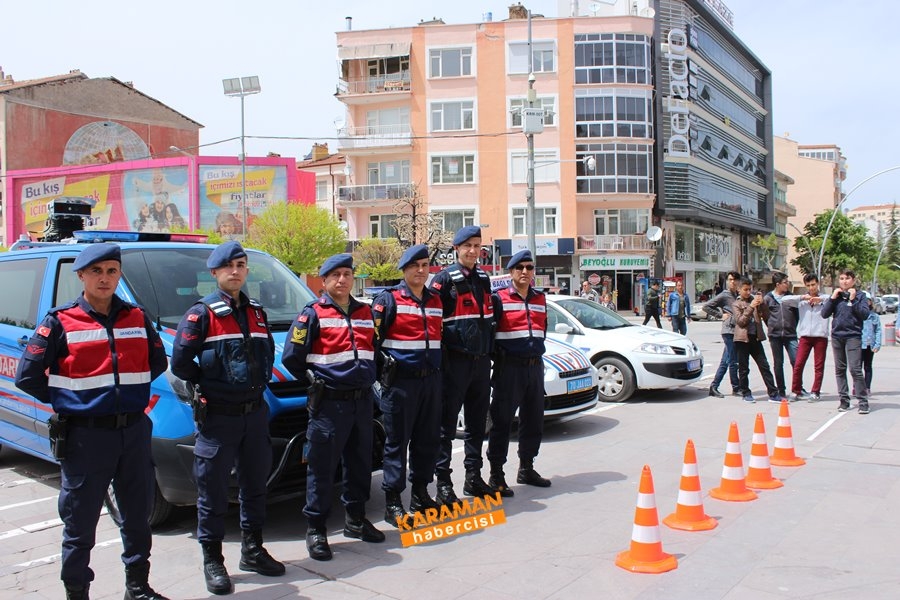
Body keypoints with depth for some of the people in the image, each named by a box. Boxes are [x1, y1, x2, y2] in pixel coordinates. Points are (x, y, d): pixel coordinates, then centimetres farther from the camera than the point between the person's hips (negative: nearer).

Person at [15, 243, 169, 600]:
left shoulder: (137, 318, 6)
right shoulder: (60, 322, -4)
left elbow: (158, 362, 19)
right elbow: (27, 376, -3)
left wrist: (130, 391, 10)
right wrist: (65, 400, 0)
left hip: (134, 431, 4)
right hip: (85, 435, -4)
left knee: (138, 516, 14)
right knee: (80, 524, 5)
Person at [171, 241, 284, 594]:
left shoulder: (256, 312, 11)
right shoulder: (202, 313, -8)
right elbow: (180, 362, -12)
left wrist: (260, 381, 7)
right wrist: (211, 385, -4)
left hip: (255, 413, 6)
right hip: (217, 416, -6)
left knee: (255, 485, 15)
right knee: (213, 492, 2)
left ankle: (252, 551, 29)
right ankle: (212, 561, 15)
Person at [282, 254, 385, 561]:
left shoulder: (365, 312, 14)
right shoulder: (313, 313, -3)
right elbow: (292, 358, -4)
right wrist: (315, 380, 1)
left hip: (363, 400, 6)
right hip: (329, 403, -5)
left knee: (360, 463, 14)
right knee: (322, 467, -2)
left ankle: (355, 518, 29)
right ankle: (315, 529, 8)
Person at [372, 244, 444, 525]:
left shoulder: (436, 302, 15)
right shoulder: (389, 299, -5)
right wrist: (385, 362, -10)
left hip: (431, 380, 6)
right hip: (400, 382, -6)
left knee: (428, 440, 10)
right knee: (397, 442, -2)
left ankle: (420, 494, 25)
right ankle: (392, 504, 4)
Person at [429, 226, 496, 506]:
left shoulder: (483, 278, 15)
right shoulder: (445, 278, -6)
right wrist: (440, 354, -14)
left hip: (481, 360, 7)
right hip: (455, 360, -7)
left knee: (477, 422, 13)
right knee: (447, 423, -3)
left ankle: (474, 477, 23)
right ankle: (443, 483, 2)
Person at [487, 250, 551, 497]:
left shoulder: (540, 299, 14)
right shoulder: (499, 299, -5)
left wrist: (537, 352, 16)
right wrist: (498, 356, -8)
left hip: (535, 366, 7)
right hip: (509, 367, -6)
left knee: (534, 421, 13)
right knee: (502, 421, -3)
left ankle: (526, 469, 28)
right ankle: (496, 475, 3)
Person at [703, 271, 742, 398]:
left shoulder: (738, 295, 16)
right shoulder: (724, 295, -4)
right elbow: (706, 307, -7)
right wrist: (721, 314, -9)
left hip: (737, 331, 7)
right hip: (729, 331, -7)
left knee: (725, 361, 8)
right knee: (733, 361, -4)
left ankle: (714, 387, 12)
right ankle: (736, 388, 7)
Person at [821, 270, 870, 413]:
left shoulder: (860, 296, 3)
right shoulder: (836, 295, 10)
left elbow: (865, 314, -8)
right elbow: (824, 314, 2)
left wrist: (853, 300, -14)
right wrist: (832, 298, -6)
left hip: (853, 336, -4)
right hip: (837, 335, 4)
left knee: (855, 369, -11)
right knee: (840, 369, 7)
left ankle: (863, 401, -6)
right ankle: (844, 400, 14)